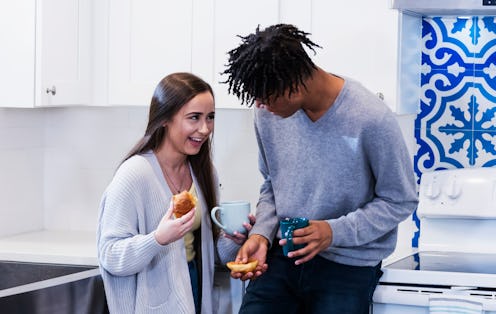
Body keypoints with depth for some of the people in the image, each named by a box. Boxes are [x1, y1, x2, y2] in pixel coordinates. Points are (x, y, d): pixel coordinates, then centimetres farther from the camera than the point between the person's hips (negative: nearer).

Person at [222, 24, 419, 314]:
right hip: (283, 255, 4)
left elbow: (400, 201, -9)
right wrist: (262, 234, -6)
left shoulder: (372, 120, -19)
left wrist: (335, 231, -20)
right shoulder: (268, 113, -3)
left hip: (348, 267, -4)